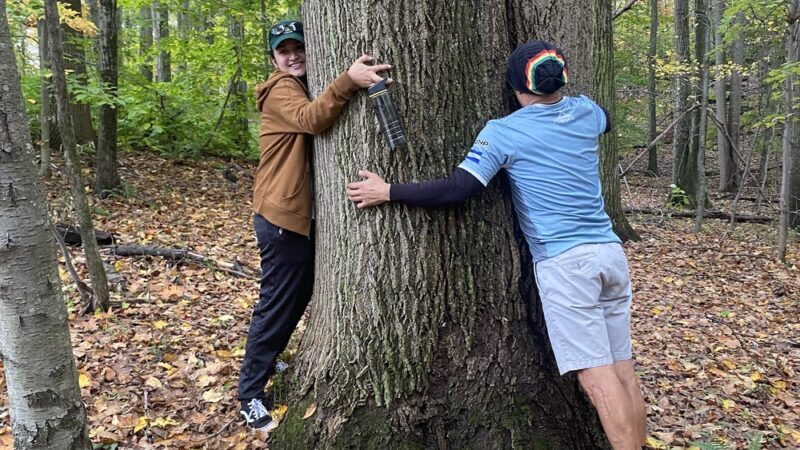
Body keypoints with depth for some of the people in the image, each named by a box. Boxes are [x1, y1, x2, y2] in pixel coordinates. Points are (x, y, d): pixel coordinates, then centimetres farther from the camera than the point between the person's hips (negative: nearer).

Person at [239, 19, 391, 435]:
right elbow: (311, 119, -34)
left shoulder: (306, 88, 19)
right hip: (283, 217, -10)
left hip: (303, 215, 10)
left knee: (297, 300, 21)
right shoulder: (280, 90, -13)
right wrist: (348, 81, -49)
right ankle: (250, 393, 8)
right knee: (277, 306, -4)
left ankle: (266, 366, 39)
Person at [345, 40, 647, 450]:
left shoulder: (503, 132, -7)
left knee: (598, 377, -4)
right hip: (610, 251, 7)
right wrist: (559, 93, 47)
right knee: (622, 369, 12)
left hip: (565, 262, -6)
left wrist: (386, 191, -4)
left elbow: (456, 190, -13)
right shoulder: (586, 112, 11)